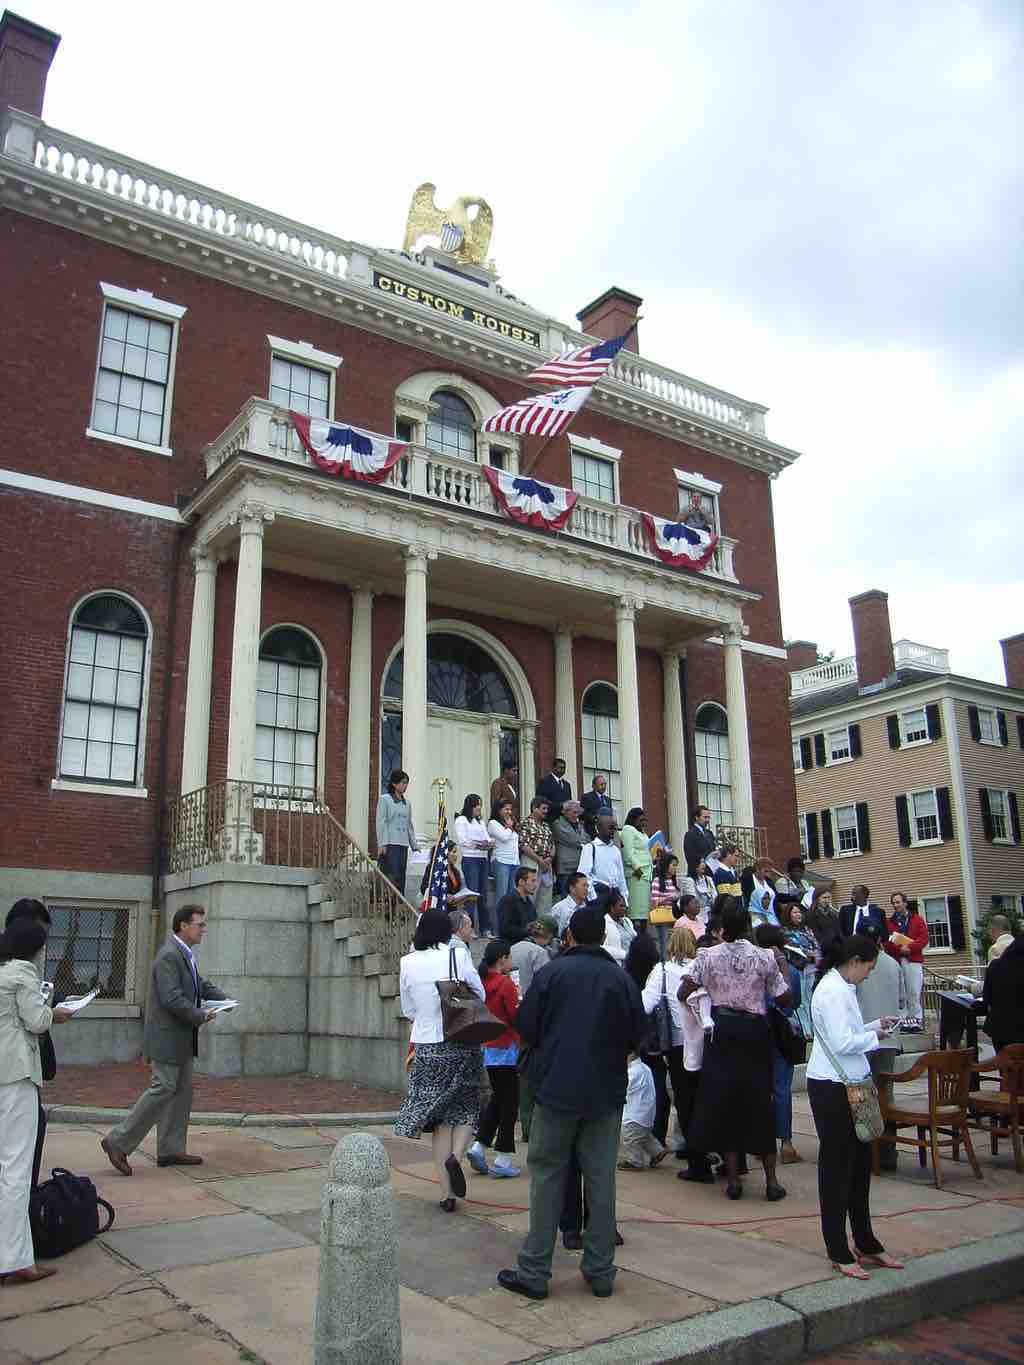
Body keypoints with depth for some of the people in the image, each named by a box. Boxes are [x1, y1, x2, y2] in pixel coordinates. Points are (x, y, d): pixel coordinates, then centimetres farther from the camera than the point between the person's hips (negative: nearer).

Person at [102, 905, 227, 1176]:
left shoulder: (185, 955, 13)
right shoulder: (169, 956, -19)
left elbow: (201, 984, 22)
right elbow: (172, 999, -26)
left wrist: (222, 998, 5)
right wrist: (201, 1016, -17)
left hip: (182, 1041, 10)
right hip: (167, 1038, -10)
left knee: (181, 1093, 12)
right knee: (162, 1089, -8)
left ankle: (171, 1150, 20)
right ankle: (118, 1142, 3)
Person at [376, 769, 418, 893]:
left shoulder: (406, 803, 17)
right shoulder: (385, 799, 0)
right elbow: (381, 822, -6)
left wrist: (414, 845, 17)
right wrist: (382, 844, -14)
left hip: (403, 844, 6)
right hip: (390, 843, -6)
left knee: (401, 877, 5)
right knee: (393, 877, -14)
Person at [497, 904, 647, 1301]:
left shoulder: (551, 973, -7)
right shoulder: (622, 979, -2)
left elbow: (525, 1028, -3)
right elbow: (637, 1035, 2)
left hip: (557, 1089, -2)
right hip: (606, 1092, 2)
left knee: (547, 1177, 6)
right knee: (601, 1179, 10)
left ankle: (534, 1271, 10)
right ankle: (600, 1271, 17)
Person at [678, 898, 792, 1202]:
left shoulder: (708, 956, -6)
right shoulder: (765, 957, -6)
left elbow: (682, 992, -10)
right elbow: (786, 999, -1)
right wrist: (781, 966, 11)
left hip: (723, 1032, 0)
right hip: (755, 1032, 0)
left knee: (724, 1100, 8)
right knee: (760, 1102, 9)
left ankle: (733, 1179, 10)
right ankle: (771, 1180, 13)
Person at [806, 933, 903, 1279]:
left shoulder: (842, 988, 12)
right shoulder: (832, 991, -19)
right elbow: (842, 1043, -24)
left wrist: (873, 1027, 8)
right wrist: (873, 1037, -9)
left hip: (850, 1084, 10)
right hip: (832, 1088, -10)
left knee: (860, 1163, 17)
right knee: (837, 1165, 1)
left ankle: (865, 1243, 30)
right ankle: (839, 1253, 12)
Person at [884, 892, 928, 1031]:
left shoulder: (917, 919, 10)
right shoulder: (889, 922, 11)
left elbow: (924, 938, 0)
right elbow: (886, 942, 3)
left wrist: (910, 947, -12)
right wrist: (899, 948, -14)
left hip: (913, 960, -1)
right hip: (895, 961, 1)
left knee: (915, 993, -3)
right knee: (899, 994, -2)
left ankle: (917, 1021, 3)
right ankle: (903, 1022, 2)